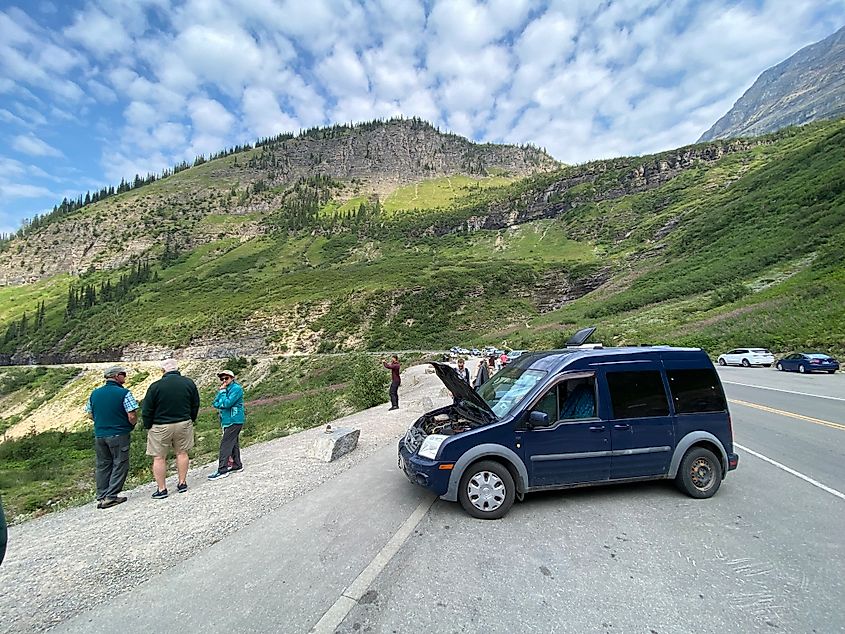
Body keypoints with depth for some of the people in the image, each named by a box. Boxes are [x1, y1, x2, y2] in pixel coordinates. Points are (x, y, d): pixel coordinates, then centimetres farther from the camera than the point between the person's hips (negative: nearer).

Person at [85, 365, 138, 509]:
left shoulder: (95, 393, 5)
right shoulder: (124, 393, -15)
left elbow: (90, 414, 12)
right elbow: (132, 416, -18)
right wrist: (133, 424, 3)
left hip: (99, 435, 6)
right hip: (119, 435, -6)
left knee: (102, 465, 16)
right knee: (120, 465, 5)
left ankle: (101, 497, 20)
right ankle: (111, 496, 5)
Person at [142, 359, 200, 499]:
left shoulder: (156, 386, -13)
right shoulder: (189, 383, -3)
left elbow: (147, 410, -6)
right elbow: (195, 405, 6)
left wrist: (148, 426, 9)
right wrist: (191, 421, 19)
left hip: (160, 427, -3)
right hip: (184, 424, 3)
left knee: (159, 457, 9)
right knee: (182, 453, 14)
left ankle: (162, 489, 15)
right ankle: (182, 483, 21)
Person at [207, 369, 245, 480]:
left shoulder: (236, 388, -14)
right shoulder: (225, 389, 13)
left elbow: (227, 403, -23)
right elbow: (215, 404, 6)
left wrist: (222, 391, -16)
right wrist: (220, 392, -10)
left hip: (234, 421, -9)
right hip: (227, 421, 9)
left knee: (225, 444, -9)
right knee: (233, 443, 15)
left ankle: (222, 470, -6)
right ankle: (237, 464, 25)